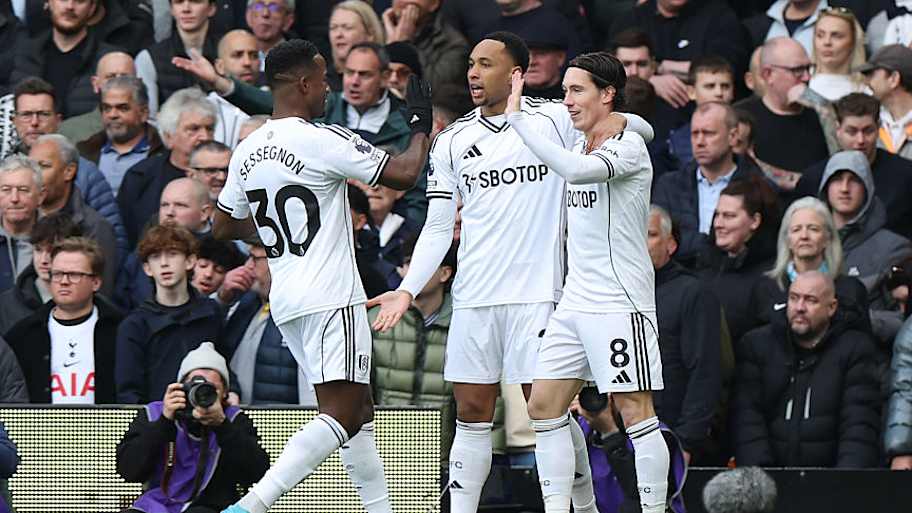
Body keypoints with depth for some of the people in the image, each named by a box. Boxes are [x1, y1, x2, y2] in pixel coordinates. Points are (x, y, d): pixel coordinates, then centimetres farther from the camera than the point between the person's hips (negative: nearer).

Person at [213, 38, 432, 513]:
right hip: (330, 298, -9)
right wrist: (422, 127, 8)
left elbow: (222, 227, 20)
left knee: (359, 409, 17)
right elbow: (403, 173, -10)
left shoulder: (247, 151, 9)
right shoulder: (321, 141, -13)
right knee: (341, 416, -13)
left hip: (286, 302, 9)